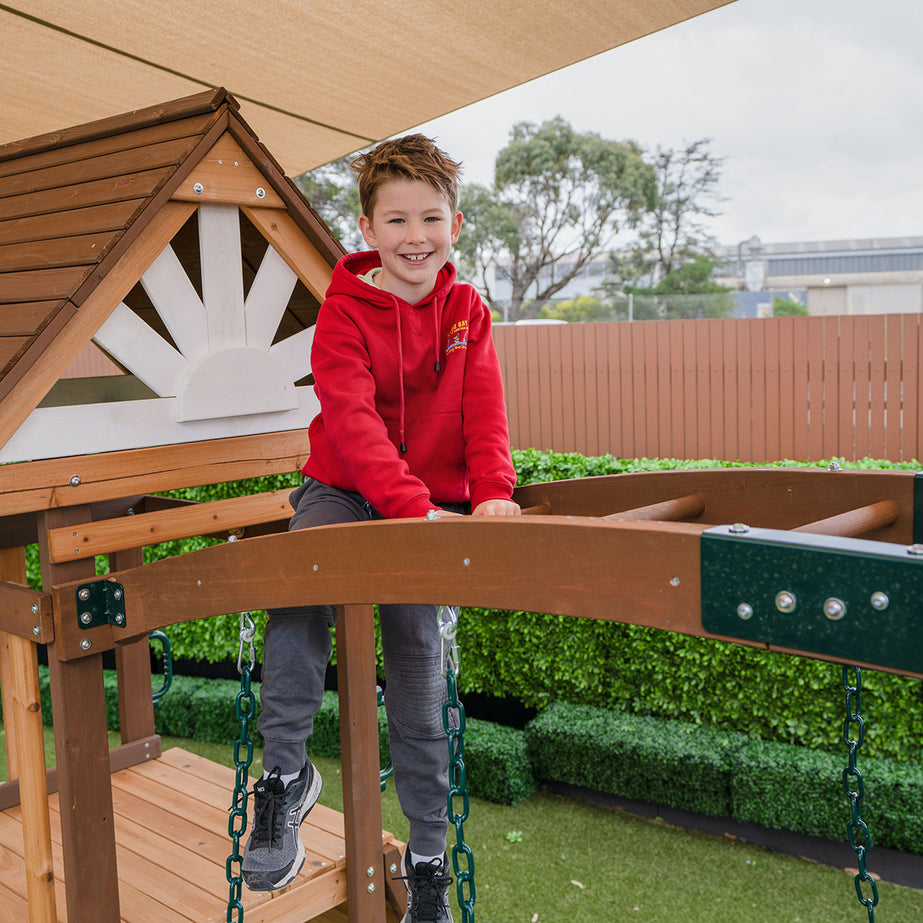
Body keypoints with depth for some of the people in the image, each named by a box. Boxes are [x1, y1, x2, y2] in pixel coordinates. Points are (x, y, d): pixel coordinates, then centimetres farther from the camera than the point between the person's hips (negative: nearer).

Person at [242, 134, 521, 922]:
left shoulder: (468, 312, 5)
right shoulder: (344, 311, -7)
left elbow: (483, 412, -5)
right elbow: (351, 418, -20)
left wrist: (492, 493, -24)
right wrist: (410, 505, -33)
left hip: (432, 504, 2)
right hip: (344, 491, -1)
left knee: (420, 658, 1)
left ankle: (428, 857, 15)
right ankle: (285, 771, -12)